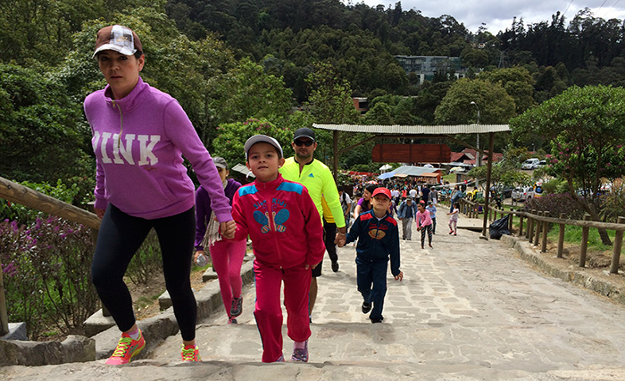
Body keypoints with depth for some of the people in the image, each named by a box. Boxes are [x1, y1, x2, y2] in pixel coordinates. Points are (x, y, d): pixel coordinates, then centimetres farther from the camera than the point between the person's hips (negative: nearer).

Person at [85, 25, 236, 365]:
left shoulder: (163, 106, -21)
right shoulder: (93, 104, -5)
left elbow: (201, 159, -17)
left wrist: (222, 210, -19)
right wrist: (100, 198, 21)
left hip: (175, 210, -4)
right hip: (124, 209, 5)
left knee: (177, 286, 4)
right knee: (102, 274, -12)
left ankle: (189, 346, 33)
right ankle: (131, 336, 18)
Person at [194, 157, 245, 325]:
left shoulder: (236, 188, -10)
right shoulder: (201, 192, -6)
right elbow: (199, 221, -1)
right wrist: (199, 247, -3)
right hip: (215, 239, 2)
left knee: (233, 273, -19)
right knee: (222, 278, 8)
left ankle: (237, 298, 16)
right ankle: (231, 317, 25)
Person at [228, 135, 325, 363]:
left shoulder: (297, 192, -15)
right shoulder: (244, 195, -9)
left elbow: (314, 226, -7)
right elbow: (240, 229, -10)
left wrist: (314, 257, -2)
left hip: (298, 263, 0)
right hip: (266, 263, 1)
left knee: (297, 310, 16)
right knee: (265, 310, -7)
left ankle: (300, 342, 50)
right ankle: (273, 358, 20)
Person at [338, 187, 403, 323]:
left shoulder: (391, 223, -8)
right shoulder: (363, 218, -13)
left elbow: (394, 248, -1)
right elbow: (352, 234, -3)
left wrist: (395, 269, 2)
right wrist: (344, 240, -27)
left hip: (381, 261, 0)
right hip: (363, 259, 0)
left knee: (380, 288, -4)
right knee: (363, 286, 14)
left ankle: (376, 315, 20)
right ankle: (367, 300, 50)